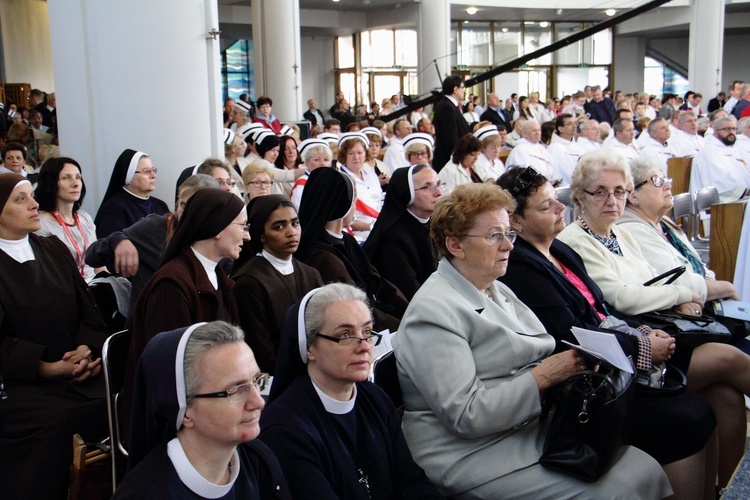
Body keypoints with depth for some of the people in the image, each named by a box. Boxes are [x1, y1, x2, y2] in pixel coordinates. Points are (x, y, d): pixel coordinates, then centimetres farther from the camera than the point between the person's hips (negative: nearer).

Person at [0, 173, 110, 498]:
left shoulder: (54, 250, 15)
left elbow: (87, 310, 11)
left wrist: (87, 348, -9)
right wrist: (45, 367, -18)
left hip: (75, 372, 4)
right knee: (54, 419, -31)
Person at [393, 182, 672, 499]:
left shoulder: (496, 290, 15)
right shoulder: (433, 312, -15)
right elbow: (465, 415, -21)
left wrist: (575, 360, -1)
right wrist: (543, 376, -20)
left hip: (532, 429, 9)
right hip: (475, 454, -9)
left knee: (646, 470, -5)